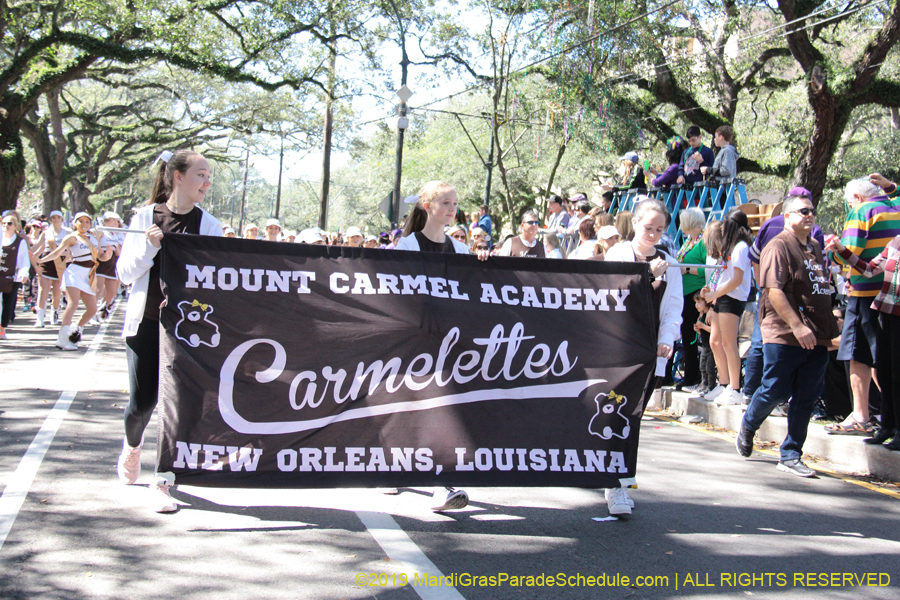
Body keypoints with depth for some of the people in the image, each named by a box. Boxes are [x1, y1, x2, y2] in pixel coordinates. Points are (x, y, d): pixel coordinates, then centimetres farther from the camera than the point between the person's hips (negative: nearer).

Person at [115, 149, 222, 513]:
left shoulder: (209, 225, 3)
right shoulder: (145, 218, 1)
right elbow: (125, 274, 1)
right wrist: (149, 246, -15)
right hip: (146, 321, 0)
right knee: (142, 401, 1)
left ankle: (162, 482, 8)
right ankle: (132, 446, 36)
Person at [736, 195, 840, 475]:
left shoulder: (815, 248, 18)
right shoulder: (779, 246, -8)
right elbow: (774, 290, -17)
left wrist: (829, 328, 20)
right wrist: (796, 325, -24)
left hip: (816, 338, 7)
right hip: (784, 336, -7)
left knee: (806, 399, 4)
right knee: (775, 391, 0)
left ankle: (790, 456, 11)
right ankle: (747, 427, 29)